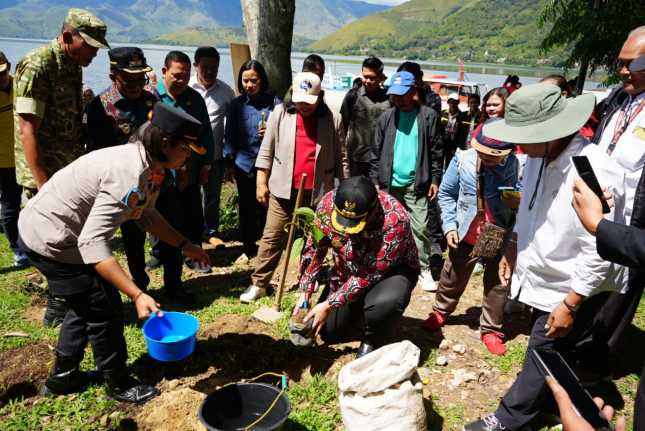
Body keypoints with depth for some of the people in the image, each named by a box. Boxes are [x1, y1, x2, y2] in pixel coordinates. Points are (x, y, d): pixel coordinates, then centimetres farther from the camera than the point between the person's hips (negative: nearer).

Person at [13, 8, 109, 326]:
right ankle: (58, 311, 16)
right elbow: (27, 128, -19)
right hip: (47, 176, -8)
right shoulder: (37, 66, -15)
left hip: (70, 173, 8)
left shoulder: (73, 67, 11)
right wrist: (44, 186, -22)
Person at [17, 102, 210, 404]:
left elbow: (146, 215, 11)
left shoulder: (151, 166, -3)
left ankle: (62, 377, 40)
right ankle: (119, 385, 23)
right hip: (50, 241, -10)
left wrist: (185, 246, 7)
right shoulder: (129, 175, -33)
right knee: (104, 309, 2)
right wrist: (137, 295, -39)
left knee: (86, 305, 22)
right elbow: (92, 244, -37)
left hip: (47, 229, 10)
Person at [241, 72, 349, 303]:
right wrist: (261, 182, 1)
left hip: (318, 192, 0)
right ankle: (259, 284, 16)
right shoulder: (280, 113, 0)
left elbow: (341, 158, 2)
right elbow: (266, 150, 4)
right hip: (283, 190, 0)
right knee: (272, 238, 5)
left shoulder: (333, 120, -2)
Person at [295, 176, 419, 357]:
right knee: (328, 332, 4)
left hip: (390, 270, -4)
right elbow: (314, 249, -10)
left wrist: (329, 305, -29)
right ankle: (359, 314, 34)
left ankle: (373, 342, -5)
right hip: (347, 271, 5)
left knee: (384, 303, -38)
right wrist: (305, 293, -14)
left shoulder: (394, 219, -37)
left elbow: (369, 274, -32)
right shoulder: (328, 203, -24)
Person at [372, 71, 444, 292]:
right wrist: (375, 180, 4)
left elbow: (436, 151, 1)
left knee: (420, 227, -4)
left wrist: (435, 179, -3)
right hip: (390, 183, 3)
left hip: (416, 183, -2)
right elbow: (378, 152, 8)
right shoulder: (386, 117, 5)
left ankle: (424, 270, 8)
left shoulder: (428, 116, -1)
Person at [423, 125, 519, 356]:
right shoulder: (462, 160, -14)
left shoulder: (515, 165, -21)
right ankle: (440, 312, 46)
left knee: (498, 285, 14)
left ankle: (491, 330, 35)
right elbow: (446, 194, -1)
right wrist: (449, 226, -7)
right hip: (466, 235, 2)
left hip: (500, 238, -1)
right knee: (452, 279, 20)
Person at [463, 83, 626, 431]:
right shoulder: (540, 156, -7)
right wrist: (513, 247, 12)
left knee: (541, 362, 10)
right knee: (571, 349, 26)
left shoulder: (593, 174, -31)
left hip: (569, 289, -7)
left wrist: (570, 305, -20)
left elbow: (598, 254, -26)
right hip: (541, 276, 7)